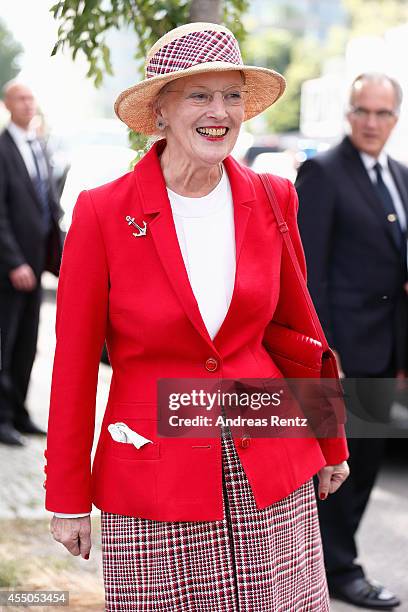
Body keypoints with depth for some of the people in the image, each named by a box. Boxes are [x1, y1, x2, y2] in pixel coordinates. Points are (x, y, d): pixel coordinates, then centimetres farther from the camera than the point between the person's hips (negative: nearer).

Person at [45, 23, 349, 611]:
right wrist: (68, 497, 0)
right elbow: (74, 362, -3)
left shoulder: (271, 199, 1)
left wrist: (330, 446, 19)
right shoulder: (102, 212, -9)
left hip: (272, 478, 3)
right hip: (153, 486, -2)